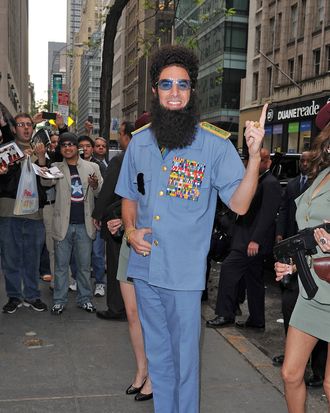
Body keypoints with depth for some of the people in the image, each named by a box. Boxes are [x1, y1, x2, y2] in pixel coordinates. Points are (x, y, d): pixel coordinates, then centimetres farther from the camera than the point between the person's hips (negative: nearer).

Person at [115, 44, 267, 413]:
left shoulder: (215, 144, -10)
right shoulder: (138, 142, 5)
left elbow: (239, 204, -15)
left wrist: (254, 155, -28)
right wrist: (130, 230, -2)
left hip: (184, 273, -4)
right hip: (144, 266, 5)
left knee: (184, 357, 10)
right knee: (157, 354, 20)